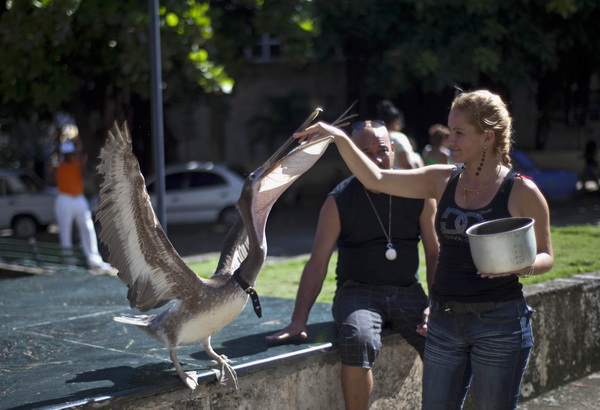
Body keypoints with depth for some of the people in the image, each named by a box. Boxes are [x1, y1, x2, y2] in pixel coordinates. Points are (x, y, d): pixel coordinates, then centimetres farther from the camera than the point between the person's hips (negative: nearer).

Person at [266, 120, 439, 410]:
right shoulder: (338, 202, -2)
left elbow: (435, 254, 8)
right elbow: (318, 263, -4)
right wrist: (298, 320, -12)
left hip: (408, 292, 2)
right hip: (358, 291, -2)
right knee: (358, 342, -34)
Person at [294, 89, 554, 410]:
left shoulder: (521, 192, -7)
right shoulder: (442, 181, 5)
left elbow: (545, 256, -1)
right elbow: (375, 180, 3)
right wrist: (340, 138, -6)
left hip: (498, 323, -4)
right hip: (444, 320, 4)